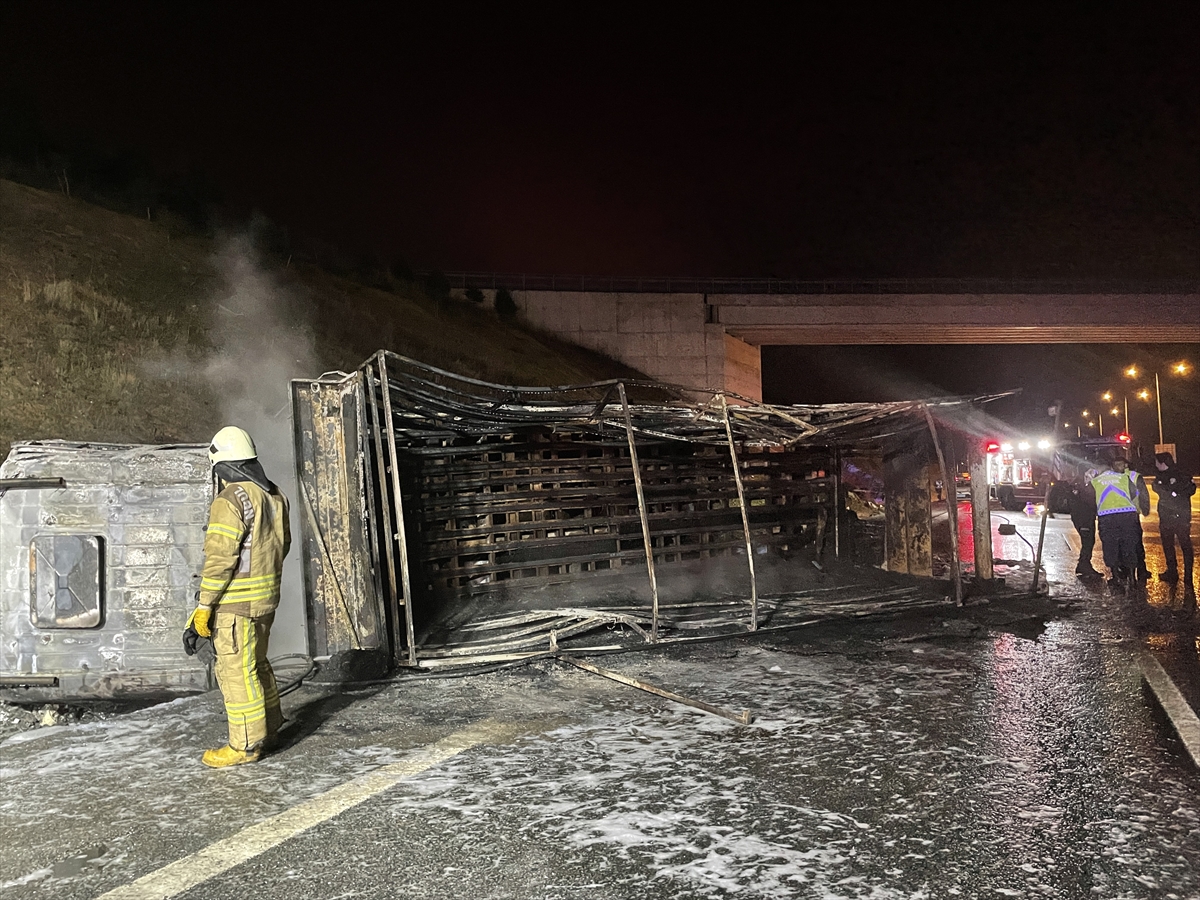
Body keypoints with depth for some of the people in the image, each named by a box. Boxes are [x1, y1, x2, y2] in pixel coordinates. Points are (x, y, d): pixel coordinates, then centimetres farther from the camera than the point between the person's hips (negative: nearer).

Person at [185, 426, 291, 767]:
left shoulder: (231, 500, -18)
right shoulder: (274, 495, 8)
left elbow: (220, 557, -20)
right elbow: (283, 544, 17)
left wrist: (204, 604, -14)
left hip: (236, 601, -9)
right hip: (267, 597, 9)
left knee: (236, 670, 0)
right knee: (257, 663, 20)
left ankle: (245, 745, 8)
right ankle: (269, 729, 30)